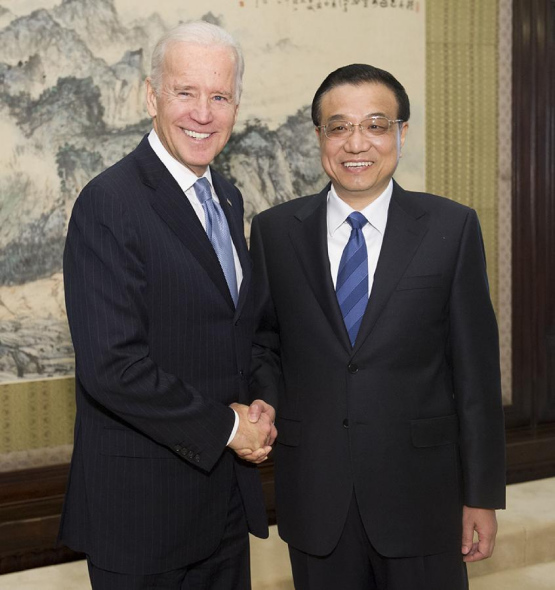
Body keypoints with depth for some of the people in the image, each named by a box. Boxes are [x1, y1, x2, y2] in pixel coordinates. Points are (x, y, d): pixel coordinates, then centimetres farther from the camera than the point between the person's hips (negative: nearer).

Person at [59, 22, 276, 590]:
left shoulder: (228, 199, 9)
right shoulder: (108, 204, -18)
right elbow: (111, 366, -24)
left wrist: (258, 409, -1)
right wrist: (225, 427, -15)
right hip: (143, 504, -7)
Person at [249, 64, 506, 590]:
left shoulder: (451, 227, -4)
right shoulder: (275, 231, 2)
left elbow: (475, 368, -3)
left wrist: (482, 493, -3)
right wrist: (273, 415, -8)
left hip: (420, 494, -1)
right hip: (314, 500, 2)